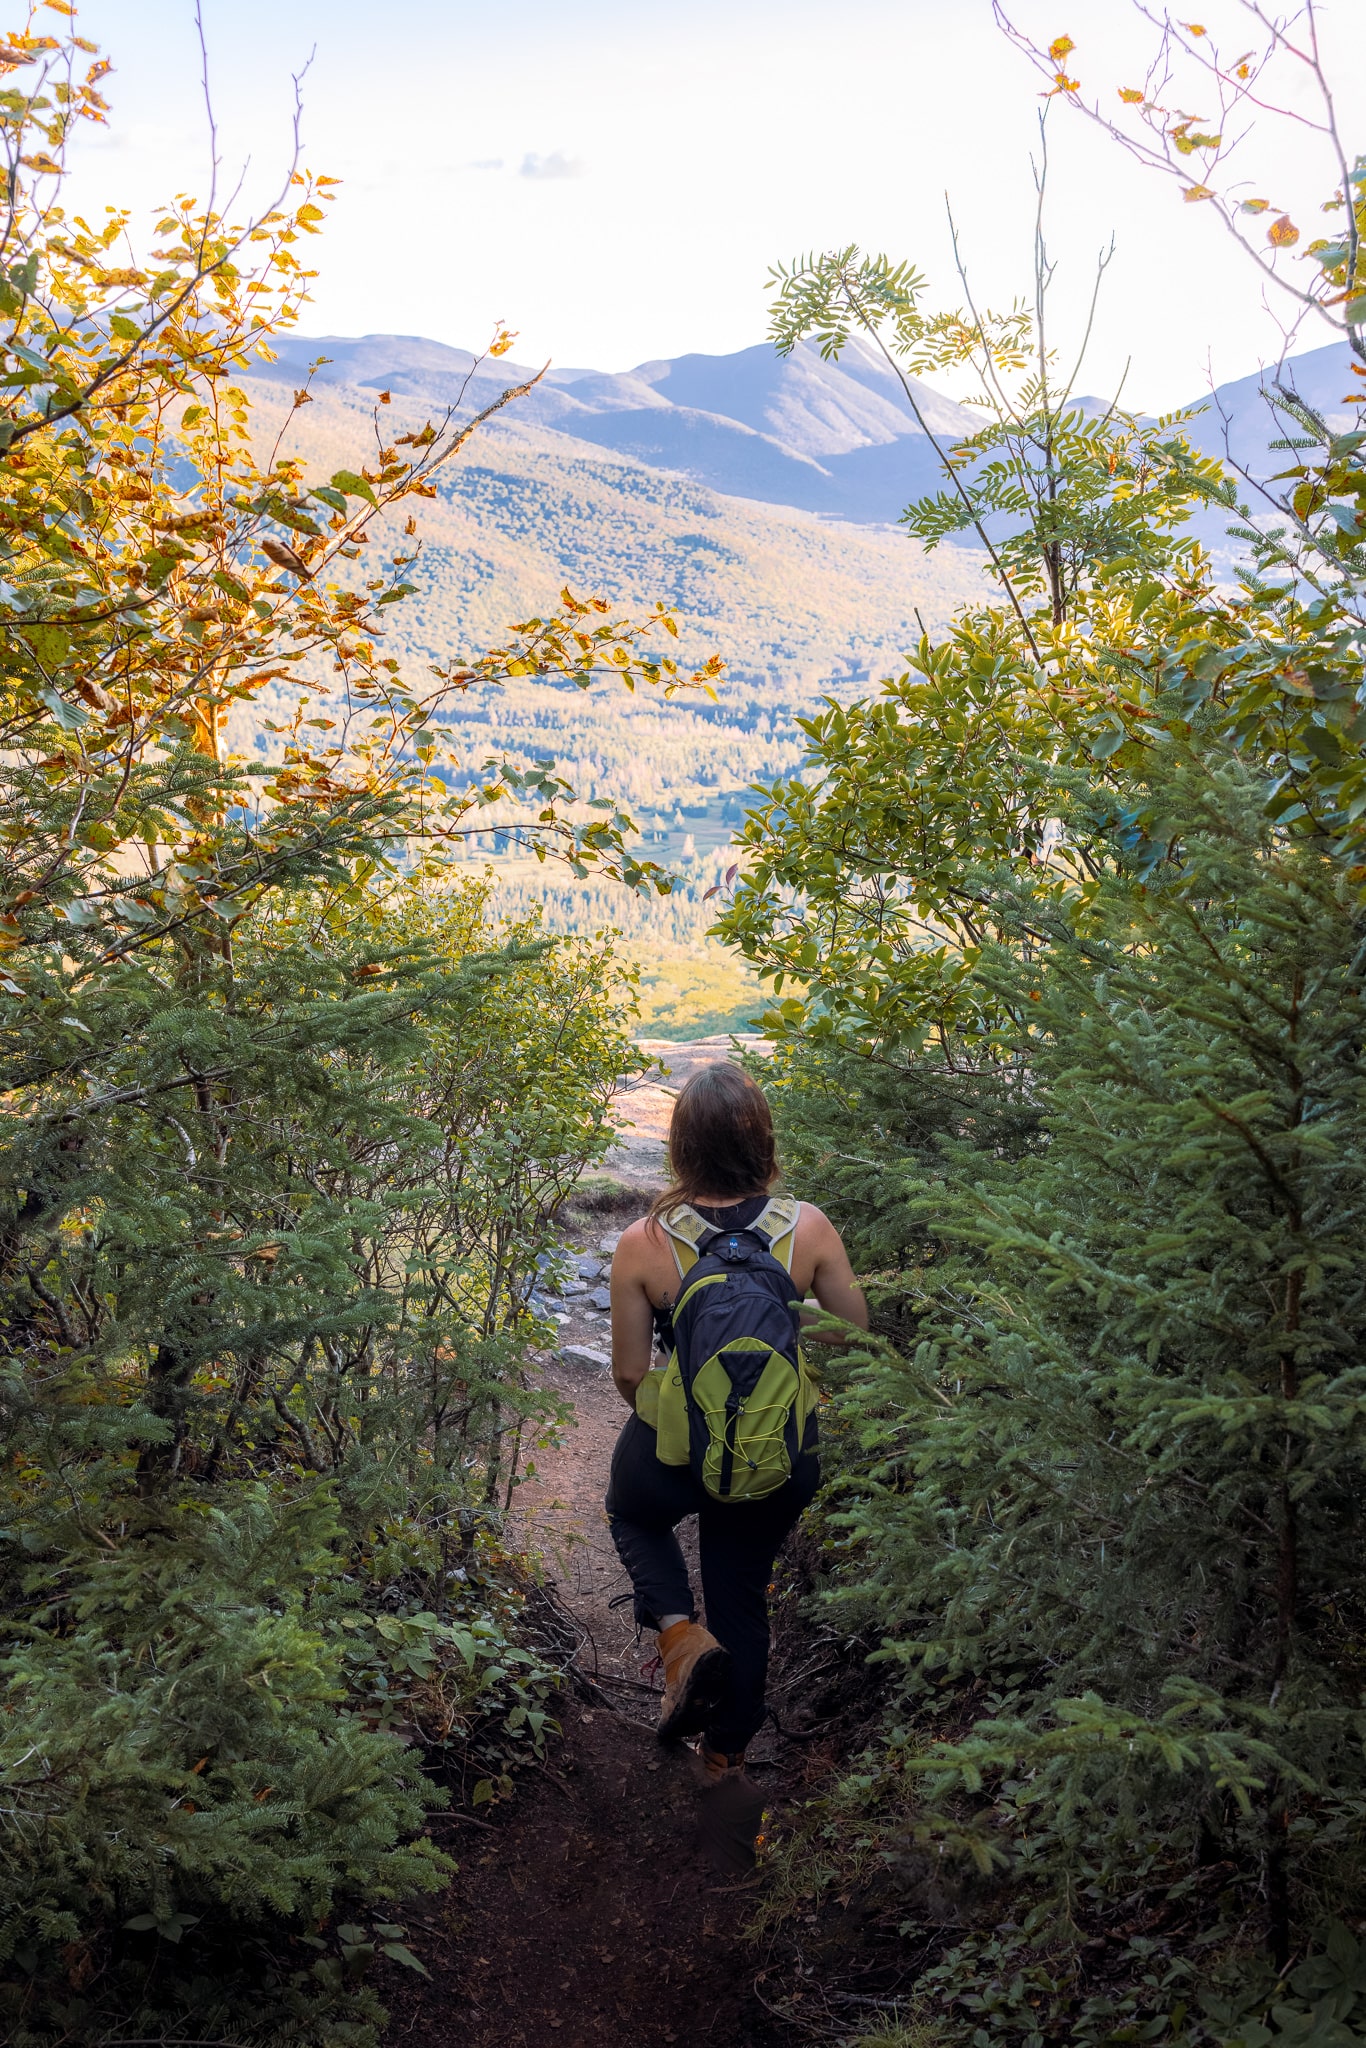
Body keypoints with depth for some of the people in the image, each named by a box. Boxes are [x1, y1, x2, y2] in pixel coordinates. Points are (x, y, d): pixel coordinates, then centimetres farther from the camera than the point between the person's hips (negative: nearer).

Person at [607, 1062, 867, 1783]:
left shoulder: (642, 1244, -20)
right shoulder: (809, 1228, -18)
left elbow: (629, 1374, -11)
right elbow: (853, 1332, -4)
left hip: (673, 1452, -1)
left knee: (632, 1515, 33)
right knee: (742, 1589, 26)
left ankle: (680, 1631, 8)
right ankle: (727, 1750, 44)